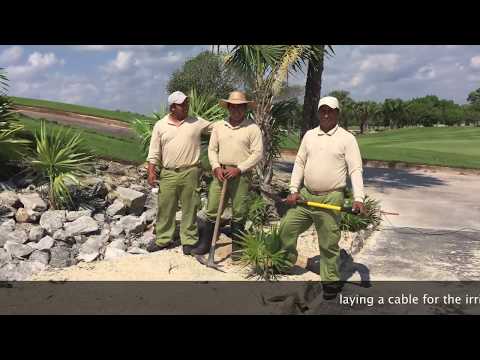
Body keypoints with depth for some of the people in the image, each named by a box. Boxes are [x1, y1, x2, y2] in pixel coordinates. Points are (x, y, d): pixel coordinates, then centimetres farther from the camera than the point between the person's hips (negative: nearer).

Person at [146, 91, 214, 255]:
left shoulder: (197, 122, 3)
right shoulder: (160, 125, 5)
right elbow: (154, 152, 5)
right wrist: (151, 171, -1)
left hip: (190, 172, -1)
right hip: (168, 174, 1)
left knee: (190, 208, 5)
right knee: (165, 208, 9)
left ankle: (189, 241, 17)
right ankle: (162, 239, 23)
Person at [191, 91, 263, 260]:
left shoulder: (252, 128, -2)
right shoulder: (219, 126, 10)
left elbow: (258, 153, -6)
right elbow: (212, 149, 11)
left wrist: (239, 169, -13)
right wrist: (216, 167, -5)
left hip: (241, 175, -3)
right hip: (220, 173, 3)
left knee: (239, 213, 4)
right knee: (211, 210, 5)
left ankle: (237, 248, 17)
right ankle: (205, 244, 17)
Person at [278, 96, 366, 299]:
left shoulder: (347, 138, -3)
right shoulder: (309, 135, 10)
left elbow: (355, 170, -8)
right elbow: (299, 163, 12)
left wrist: (358, 198, -19)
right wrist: (293, 190, 2)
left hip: (331, 198, -5)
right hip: (305, 195, 5)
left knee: (328, 244, 2)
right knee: (286, 228, 8)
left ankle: (331, 281, 18)